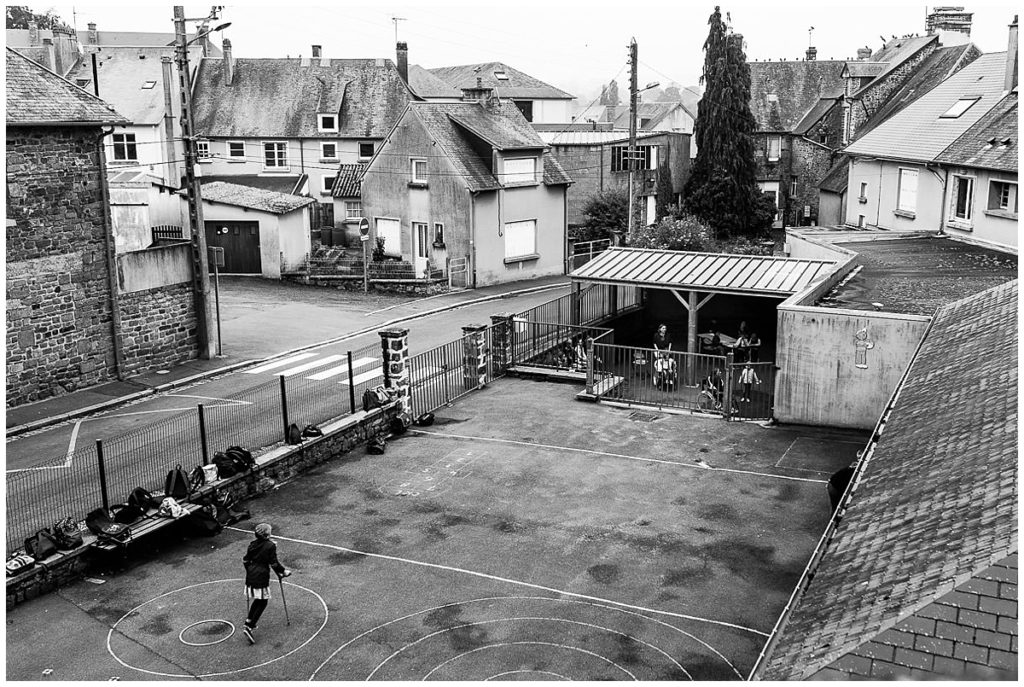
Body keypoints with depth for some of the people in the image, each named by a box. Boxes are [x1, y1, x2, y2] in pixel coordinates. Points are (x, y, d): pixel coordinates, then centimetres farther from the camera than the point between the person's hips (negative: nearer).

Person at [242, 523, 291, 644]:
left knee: (257, 600, 24)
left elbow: (245, 560, 13)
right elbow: (274, 563, -12)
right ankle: (249, 627, -8)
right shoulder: (270, 546, -12)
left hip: (250, 576, 7)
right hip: (262, 577, -6)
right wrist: (283, 571, 2)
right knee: (263, 602, 2)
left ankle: (249, 622, 22)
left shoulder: (252, 544, 6)